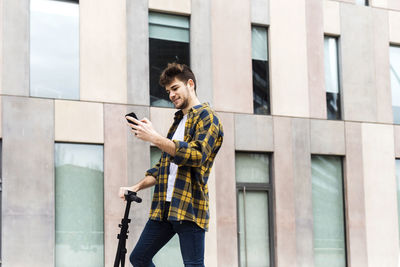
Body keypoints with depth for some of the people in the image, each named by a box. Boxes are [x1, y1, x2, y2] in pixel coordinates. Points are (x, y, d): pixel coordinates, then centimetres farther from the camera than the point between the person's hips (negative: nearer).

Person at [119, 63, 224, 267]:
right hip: (163, 208, 9)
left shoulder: (207, 118, -3)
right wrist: (137, 187, 14)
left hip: (189, 207, -9)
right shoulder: (178, 121, 24)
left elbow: (196, 155, -20)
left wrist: (154, 138, -22)